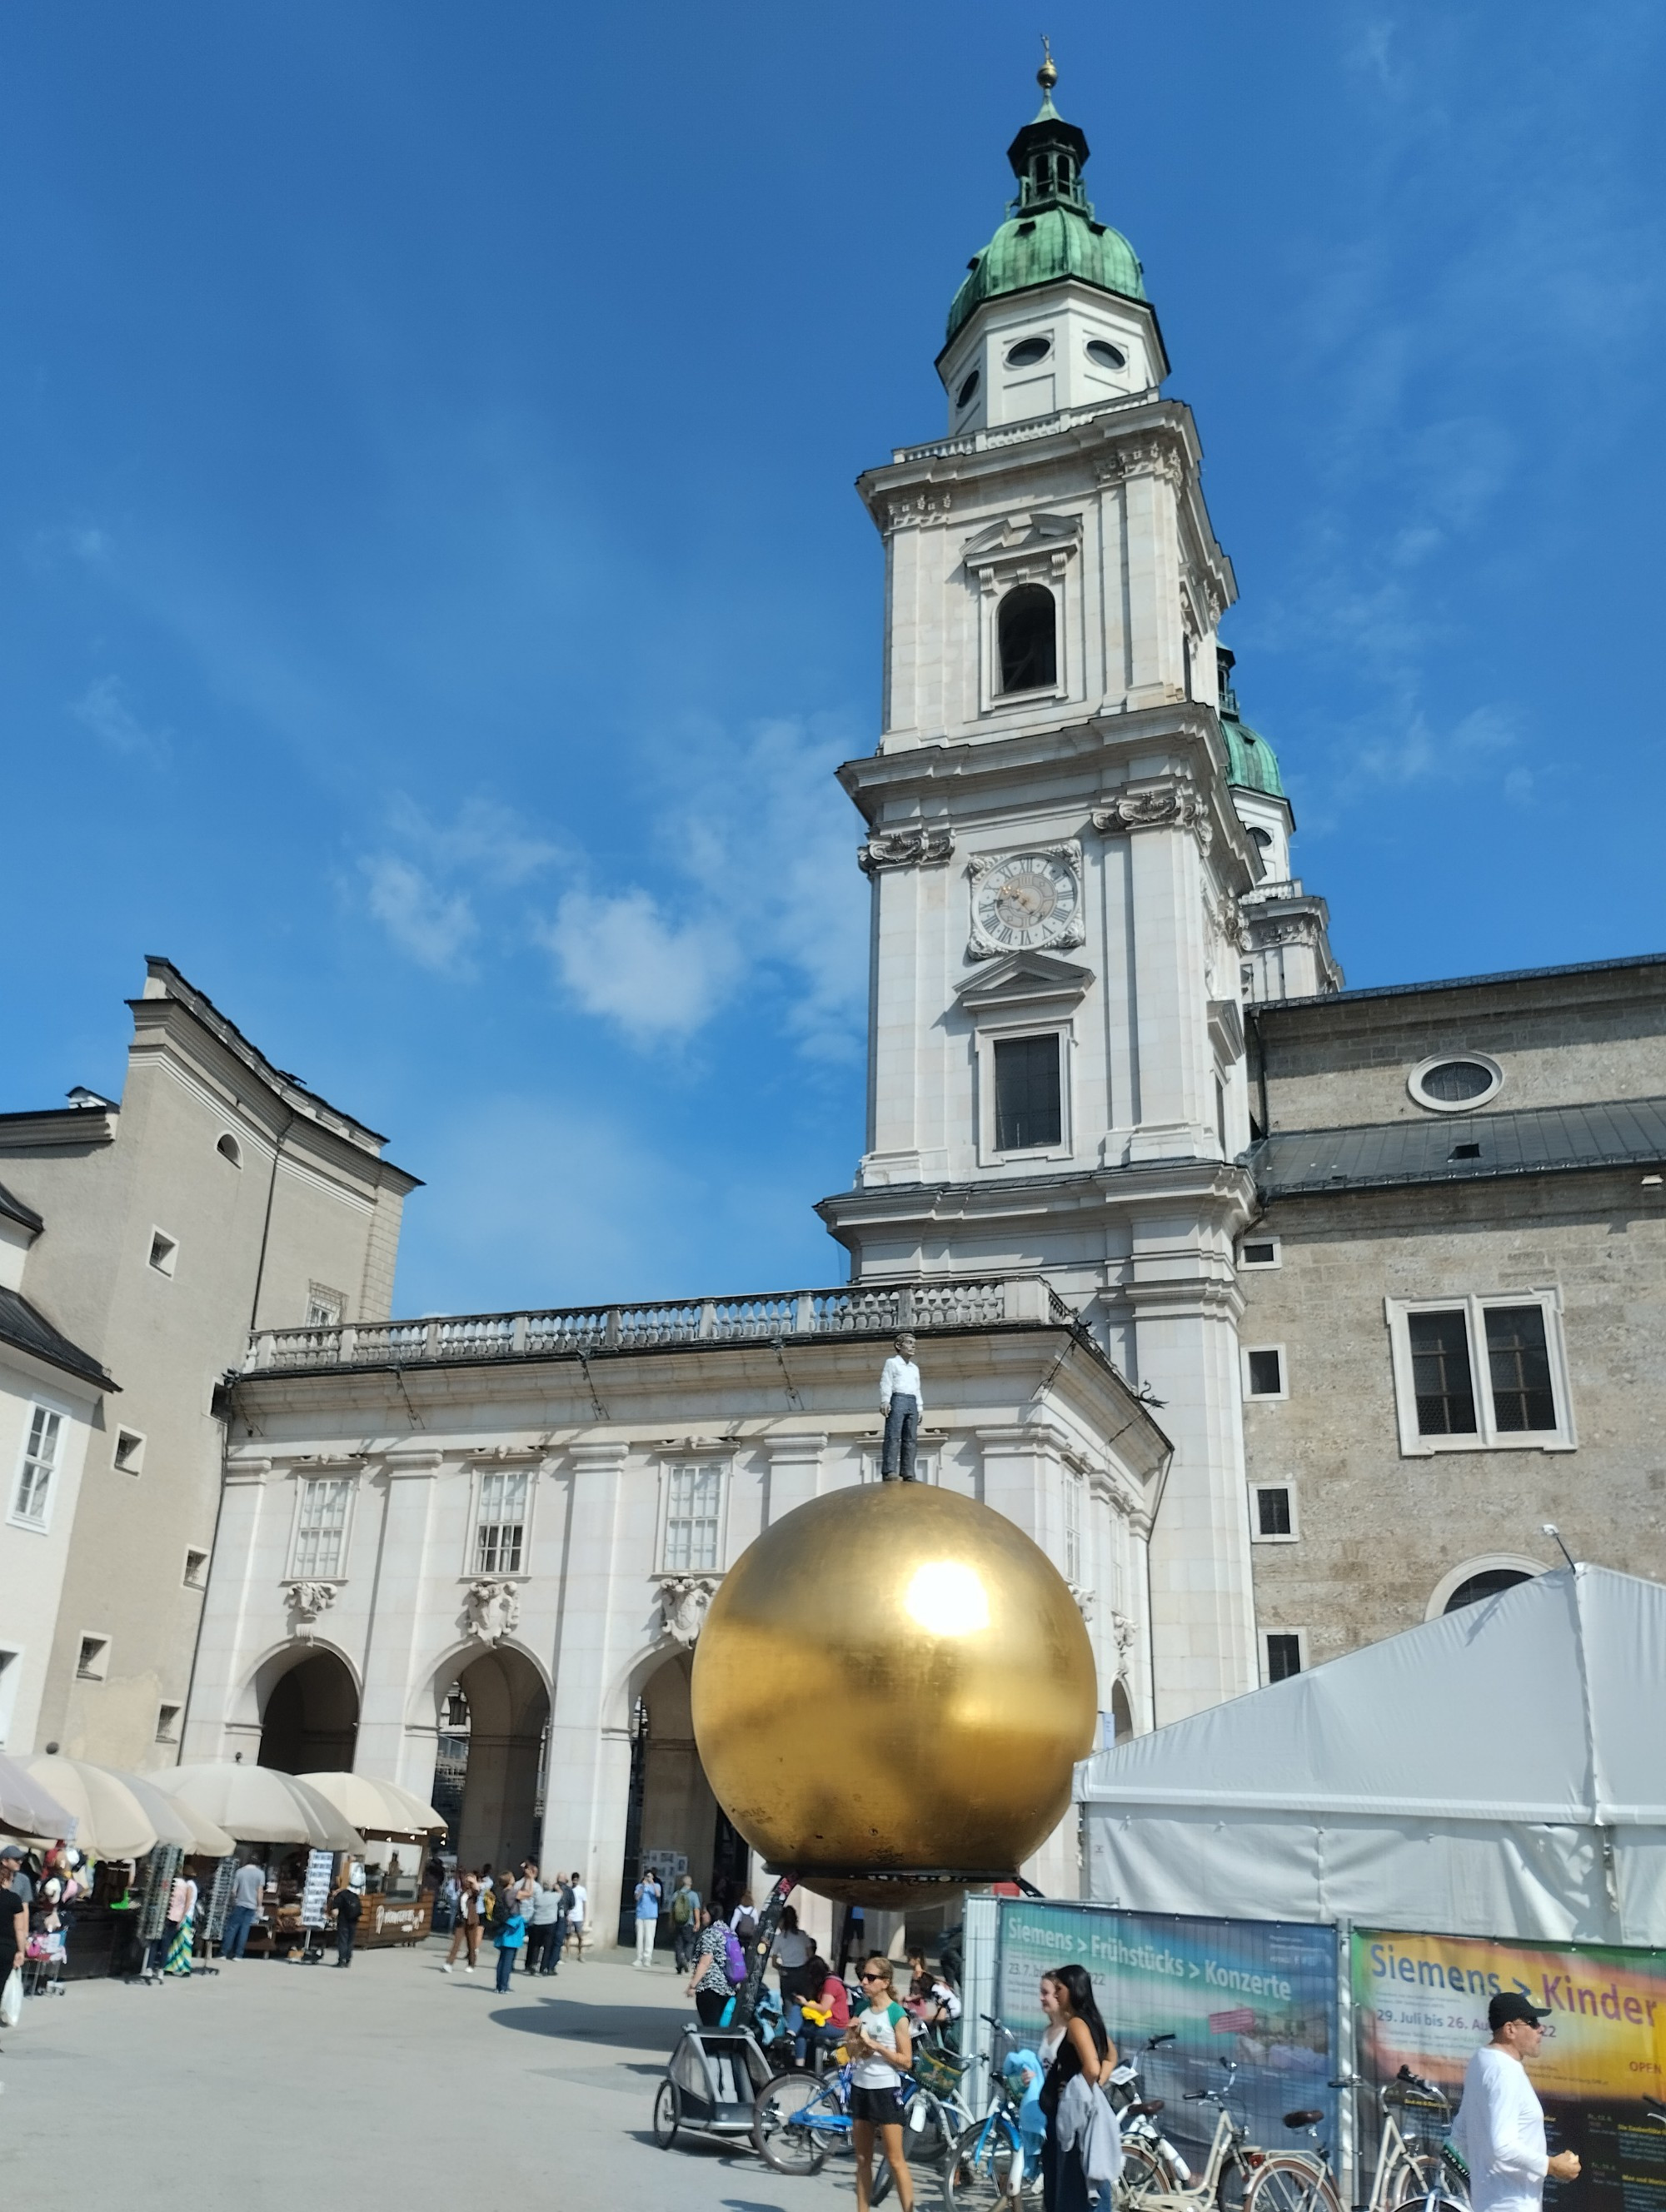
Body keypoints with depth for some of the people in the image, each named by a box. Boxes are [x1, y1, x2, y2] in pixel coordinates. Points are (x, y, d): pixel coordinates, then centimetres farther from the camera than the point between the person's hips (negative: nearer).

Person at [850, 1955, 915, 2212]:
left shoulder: (896, 2015, -10)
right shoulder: (861, 2009, 7)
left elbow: (905, 2060, -12)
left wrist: (875, 2044, -18)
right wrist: (853, 2036, -6)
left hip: (885, 2089, -6)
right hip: (860, 2087, 6)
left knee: (895, 2160, -4)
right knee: (862, 2159, 12)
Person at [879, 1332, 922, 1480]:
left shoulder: (915, 1368, 29)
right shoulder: (892, 1362, 10)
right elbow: (886, 1383, 1)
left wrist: (920, 1408, 16)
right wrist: (885, 1401, -12)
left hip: (912, 1403, 6)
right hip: (897, 1400, -6)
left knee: (910, 1439, -2)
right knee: (893, 1436, -16)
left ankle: (908, 1474, -5)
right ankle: (889, 1472, -24)